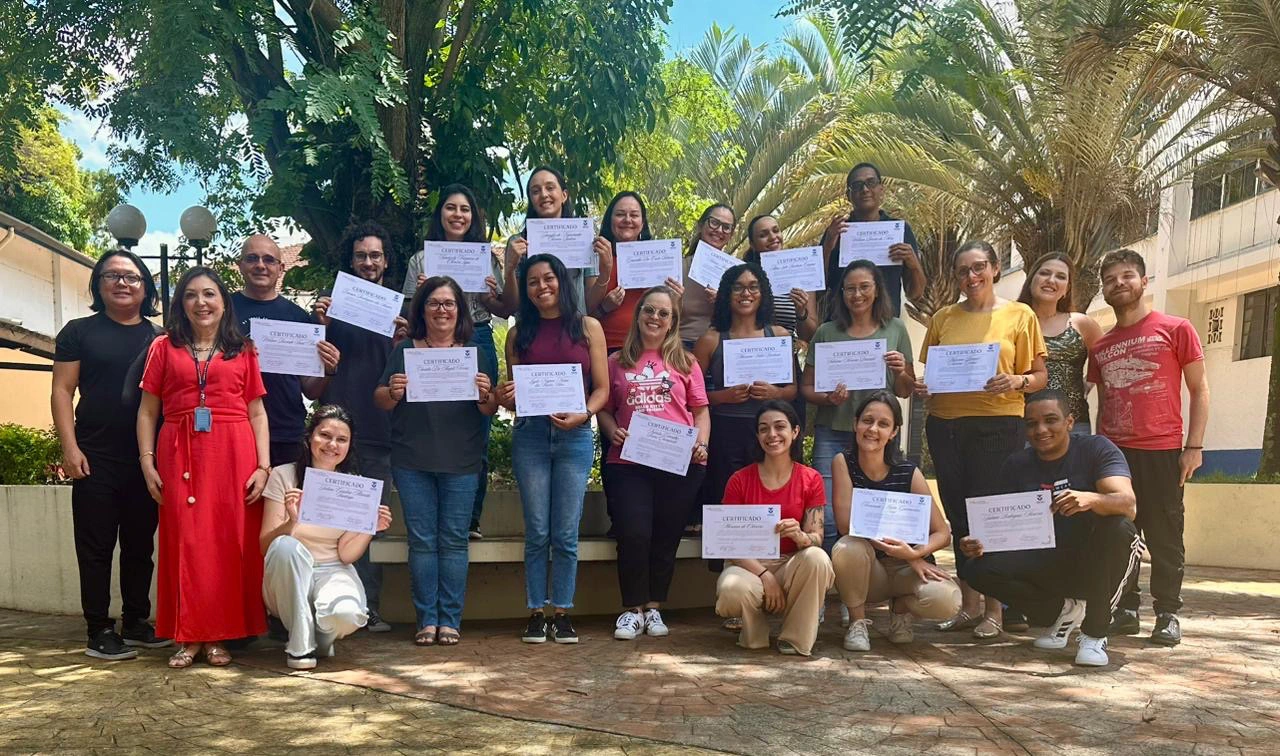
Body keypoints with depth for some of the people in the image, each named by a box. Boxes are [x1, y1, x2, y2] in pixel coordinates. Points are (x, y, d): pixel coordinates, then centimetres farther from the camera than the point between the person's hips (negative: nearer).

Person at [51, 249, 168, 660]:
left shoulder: (159, 338, 11)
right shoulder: (79, 332, 5)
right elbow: (62, 391, 1)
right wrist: (70, 448, -9)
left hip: (147, 460, 3)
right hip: (95, 459, -2)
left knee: (140, 545, 10)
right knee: (96, 546, 1)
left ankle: (136, 622, 20)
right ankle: (99, 630, 7)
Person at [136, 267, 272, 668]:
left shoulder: (243, 351, 12)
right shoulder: (164, 347, 12)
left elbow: (257, 413, 8)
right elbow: (148, 411, 10)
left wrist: (263, 466, -1)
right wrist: (147, 462, 0)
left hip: (234, 454, 0)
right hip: (180, 454, 0)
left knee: (230, 543, 0)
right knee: (185, 541, 0)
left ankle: (220, 636, 10)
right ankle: (189, 636, 9)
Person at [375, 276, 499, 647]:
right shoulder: (404, 350, 9)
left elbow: (490, 410, 7)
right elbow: (380, 400, 8)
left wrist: (485, 394, -14)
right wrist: (392, 392, -14)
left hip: (462, 463, 0)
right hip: (412, 462, 0)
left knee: (454, 540, 2)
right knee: (421, 540, 2)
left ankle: (450, 620, 8)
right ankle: (426, 620, 9)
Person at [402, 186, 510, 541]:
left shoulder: (487, 258, 13)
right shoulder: (421, 260, 11)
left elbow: (506, 311, 13)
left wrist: (489, 298, -7)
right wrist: (421, 294, -9)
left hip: (478, 346, 1)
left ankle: (471, 519, 10)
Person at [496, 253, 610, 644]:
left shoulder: (588, 327, 6)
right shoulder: (519, 333, 11)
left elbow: (602, 389, 3)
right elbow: (511, 391, 13)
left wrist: (581, 415, -14)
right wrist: (504, 398, -10)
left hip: (575, 436, -1)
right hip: (530, 435, 1)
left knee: (566, 534, 2)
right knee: (537, 533, 3)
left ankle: (562, 613, 12)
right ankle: (536, 613, 13)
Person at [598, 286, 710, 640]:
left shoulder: (684, 362, 9)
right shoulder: (617, 362, 9)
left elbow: (701, 409, 9)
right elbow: (605, 408, 12)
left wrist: (701, 444, -5)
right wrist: (613, 431, -7)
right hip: (628, 462, 0)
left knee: (666, 537, 5)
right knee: (633, 534, -9)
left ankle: (654, 607, 20)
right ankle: (632, 609, 8)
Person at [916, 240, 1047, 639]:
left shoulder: (1019, 315, 3)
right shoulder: (943, 318, 11)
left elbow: (1039, 376, 2)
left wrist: (1016, 382, -18)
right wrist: (921, 387, -4)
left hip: (998, 423, -4)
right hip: (945, 423, 4)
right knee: (957, 514, 8)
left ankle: (995, 609, 7)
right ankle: (970, 605, 19)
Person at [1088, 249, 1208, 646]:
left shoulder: (1175, 329, 3)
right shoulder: (1100, 346, 15)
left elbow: (1199, 390, 2)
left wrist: (1195, 446, -6)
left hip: (1161, 452, -4)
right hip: (1113, 452, 4)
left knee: (1165, 536, 2)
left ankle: (1167, 615, 11)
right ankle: (1125, 611, 15)